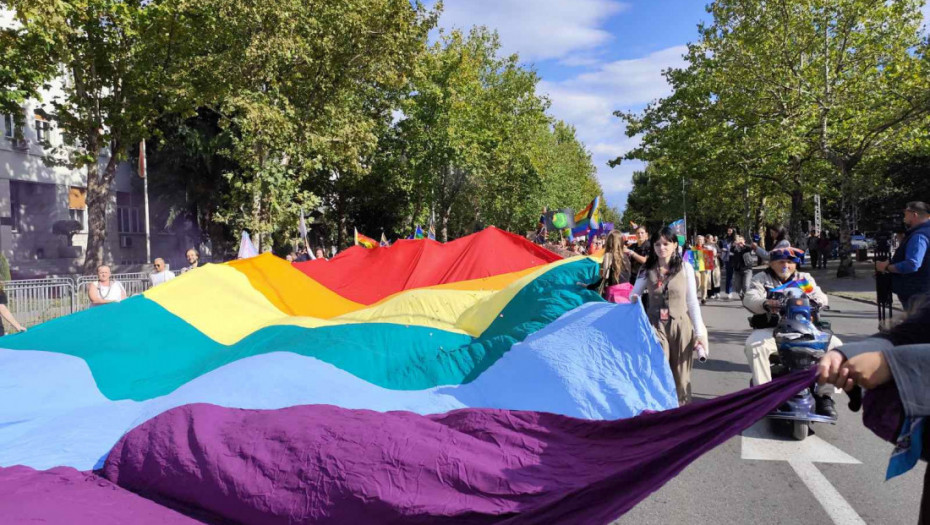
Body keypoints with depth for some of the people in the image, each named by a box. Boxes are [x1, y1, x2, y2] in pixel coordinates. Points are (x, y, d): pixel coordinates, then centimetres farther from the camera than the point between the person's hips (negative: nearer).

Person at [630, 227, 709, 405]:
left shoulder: (685, 268, 0)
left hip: (681, 326, 0)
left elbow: (692, 302, 2)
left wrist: (699, 332, -1)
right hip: (656, 326, 0)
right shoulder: (647, 270, 2)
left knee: (680, 376, 8)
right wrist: (635, 299, -17)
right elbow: (633, 295, 8)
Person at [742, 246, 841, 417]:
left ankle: (824, 396, -6)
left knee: (835, 345, -18)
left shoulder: (805, 278, 19)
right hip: (771, 329, -3)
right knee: (754, 344, -33)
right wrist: (766, 303, -33)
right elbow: (749, 298, -9)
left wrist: (814, 298, -21)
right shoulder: (762, 278, 9)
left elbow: (822, 298, 6)